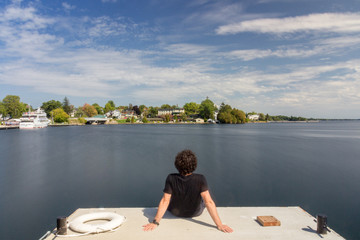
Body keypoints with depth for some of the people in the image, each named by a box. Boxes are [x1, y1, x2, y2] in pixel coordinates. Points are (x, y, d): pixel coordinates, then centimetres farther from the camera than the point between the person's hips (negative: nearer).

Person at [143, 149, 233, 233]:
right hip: (196, 213, 0)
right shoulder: (200, 179, -33)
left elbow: (165, 201, -31)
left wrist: (155, 222, -26)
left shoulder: (171, 179, -30)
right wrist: (219, 225, -29)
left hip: (175, 212, 1)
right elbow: (209, 202, -34)